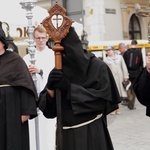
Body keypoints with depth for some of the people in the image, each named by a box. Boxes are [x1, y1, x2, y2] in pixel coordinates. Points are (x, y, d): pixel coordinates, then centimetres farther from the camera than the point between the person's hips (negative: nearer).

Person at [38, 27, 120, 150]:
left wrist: (69, 88, -19)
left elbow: (101, 98, -15)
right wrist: (50, 88, -21)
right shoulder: (57, 71, 2)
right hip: (65, 133, 4)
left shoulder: (97, 66, -8)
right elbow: (45, 104, 0)